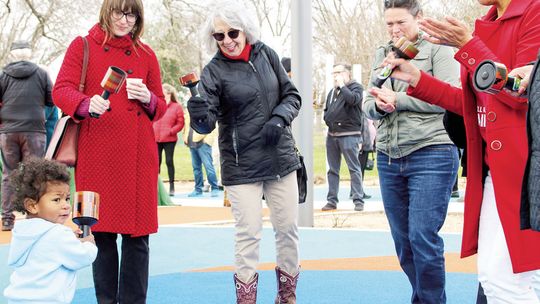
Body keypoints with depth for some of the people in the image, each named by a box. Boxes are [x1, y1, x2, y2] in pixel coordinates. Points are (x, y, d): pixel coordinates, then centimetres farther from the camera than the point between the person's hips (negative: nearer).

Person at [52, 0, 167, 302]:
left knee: (137, 237, 0)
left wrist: (148, 99, -8)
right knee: (102, 233, 2)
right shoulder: (83, 47, 7)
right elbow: (61, 90, -4)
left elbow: (161, 108, 16)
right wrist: (87, 104, -25)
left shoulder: (146, 55, 12)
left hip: (137, 155, 1)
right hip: (97, 155, -1)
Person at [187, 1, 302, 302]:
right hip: (241, 166, -3)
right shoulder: (214, 71, -7)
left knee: (288, 227, 9)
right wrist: (200, 115, -36)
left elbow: (292, 95, 9)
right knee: (249, 233, -2)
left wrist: (279, 119, -10)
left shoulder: (266, 54, 2)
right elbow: (207, 124, -13)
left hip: (281, 157, 3)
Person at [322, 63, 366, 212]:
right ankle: (332, 200, 13)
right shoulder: (332, 91, 19)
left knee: (354, 169, -6)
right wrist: (328, 119, 10)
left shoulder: (356, 87, -2)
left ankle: (358, 200, -4)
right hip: (332, 135, 7)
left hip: (349, 135, -7)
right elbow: (326, 109, 29)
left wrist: (341, 85, -13)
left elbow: (353, 99, -23)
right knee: (332, 170, 8)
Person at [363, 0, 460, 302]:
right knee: (403, 241, 9)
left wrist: (398, 100, -14)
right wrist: (379, 105, -10)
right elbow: (369, 105, 14)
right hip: (389, 158, 6)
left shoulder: (438, 49, -1)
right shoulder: (383, 54, 15)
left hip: (431, 155, -6)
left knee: (423, 238, -10)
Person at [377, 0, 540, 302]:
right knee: (492, 275, 8)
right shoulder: (487, 25, 15)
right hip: (494, 168, 8)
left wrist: (466, 45, -14)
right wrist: (416, 79, 13)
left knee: (505, 280, -9)